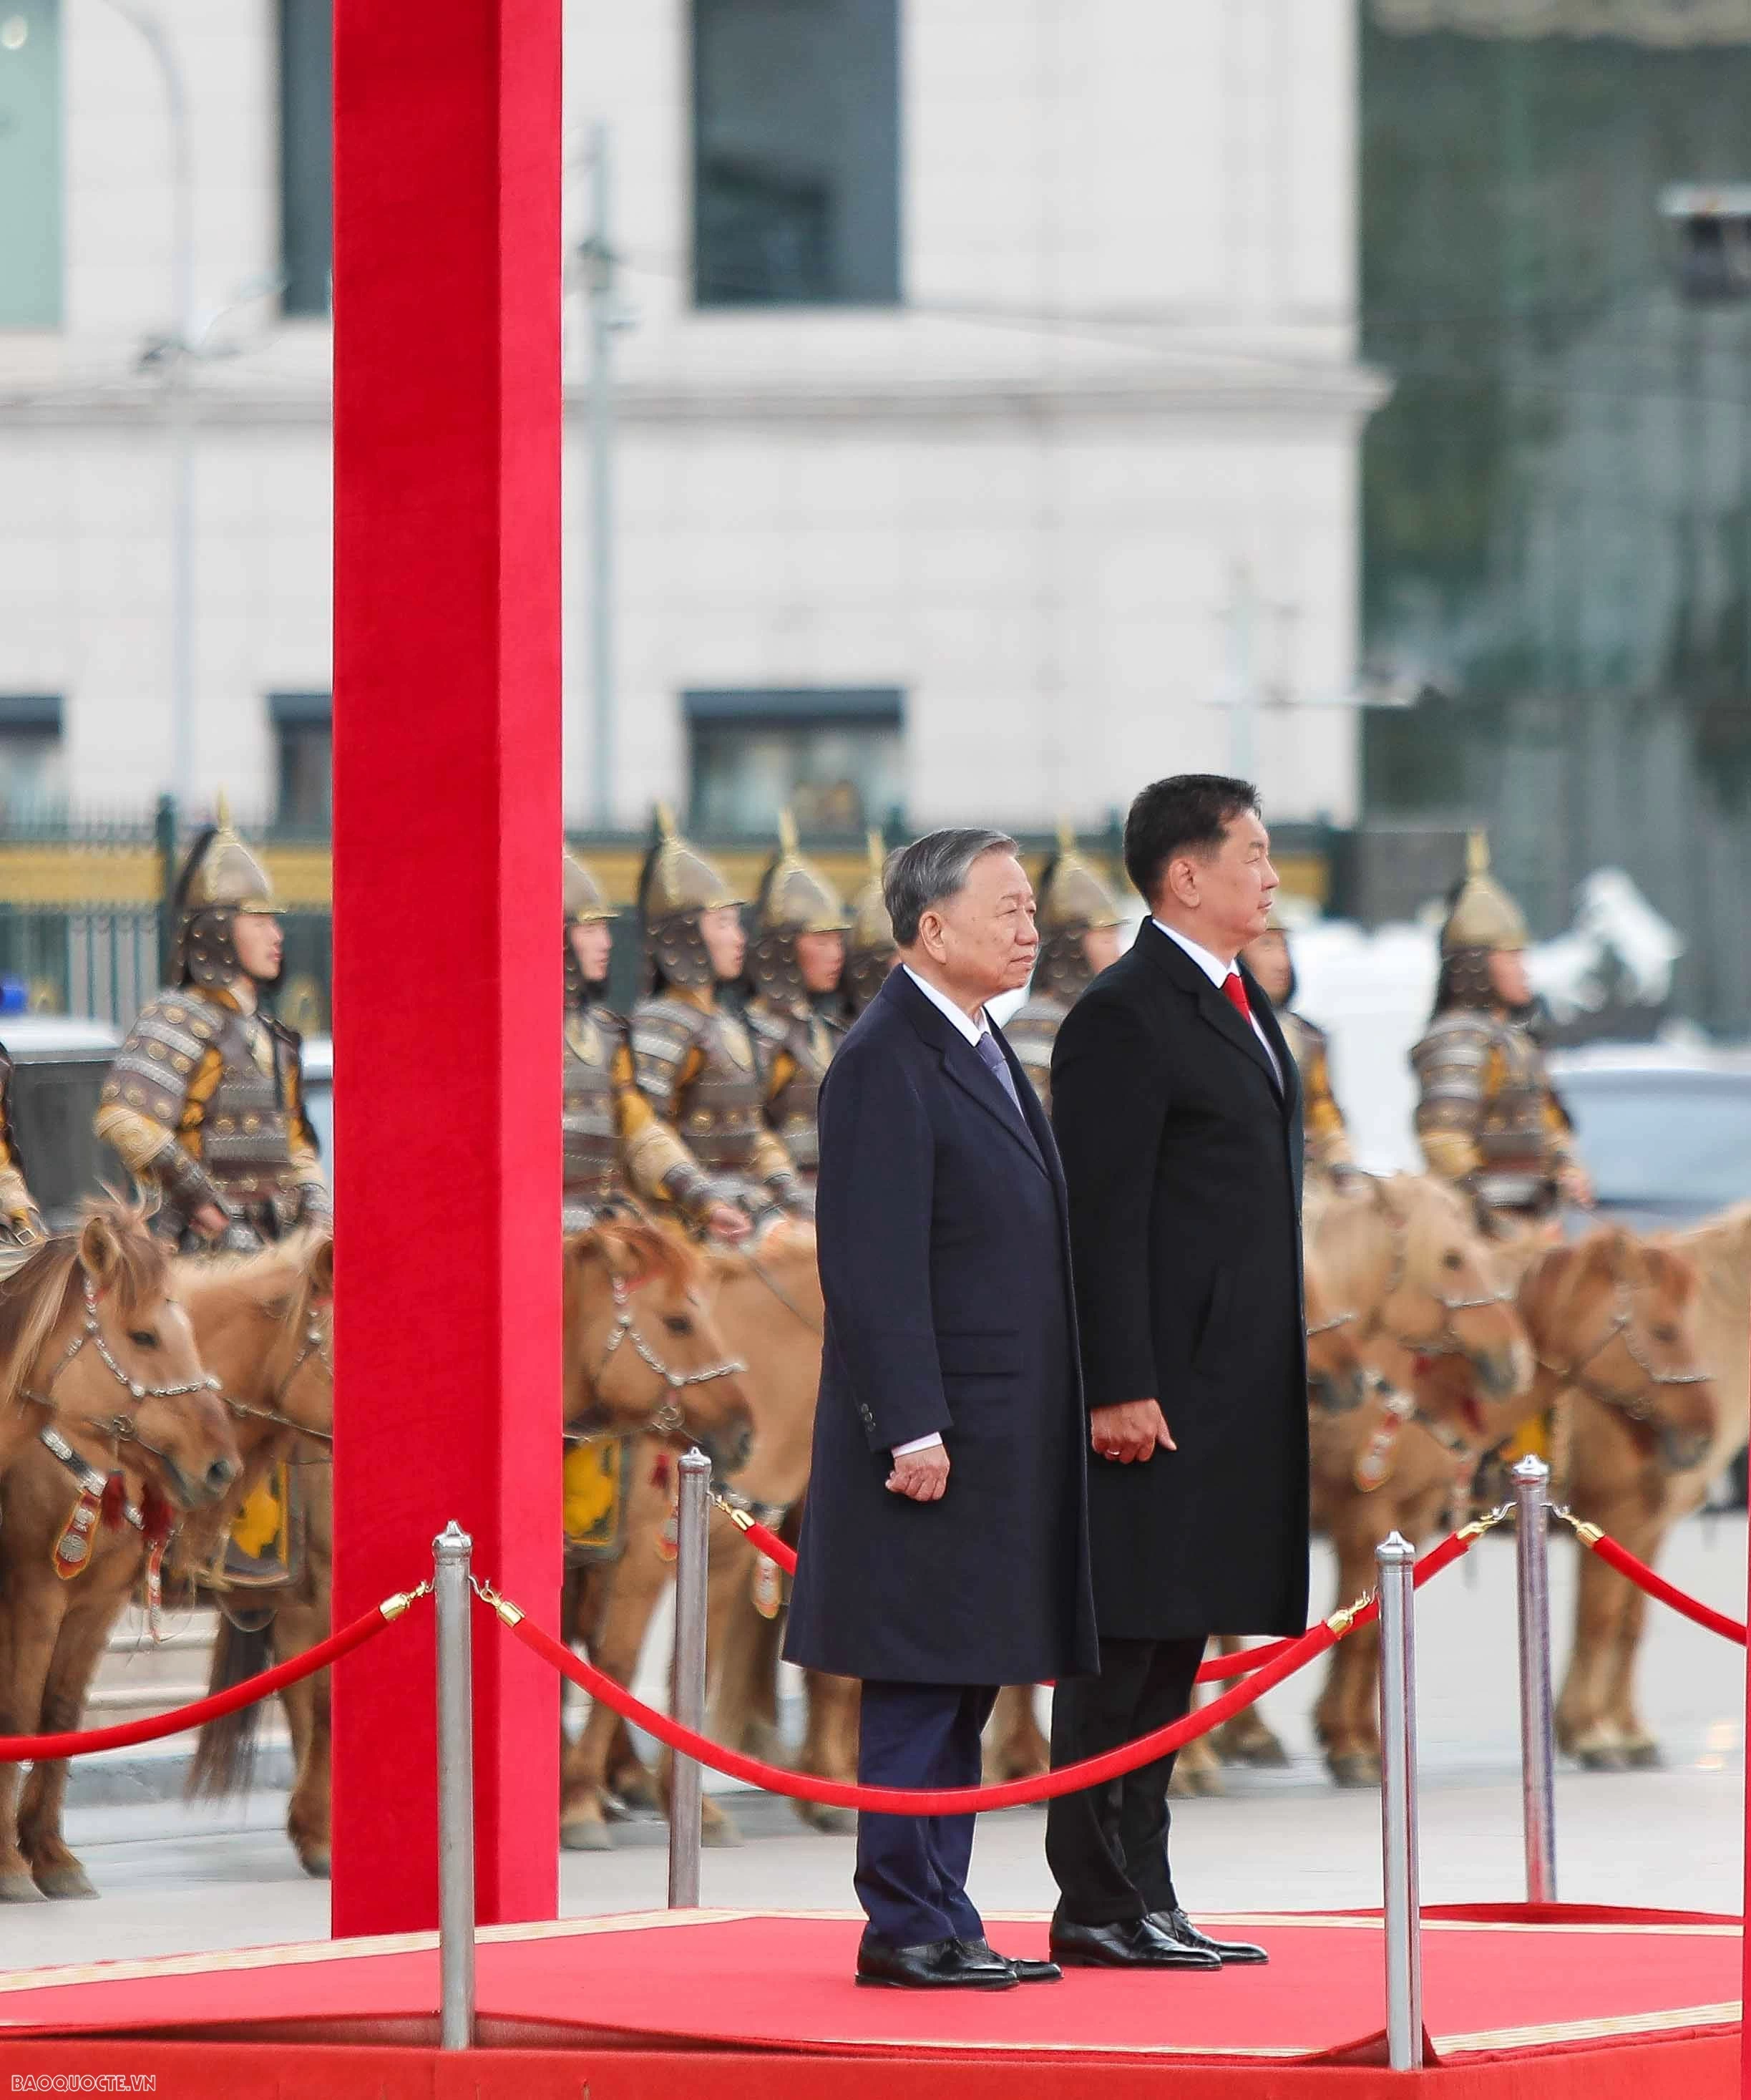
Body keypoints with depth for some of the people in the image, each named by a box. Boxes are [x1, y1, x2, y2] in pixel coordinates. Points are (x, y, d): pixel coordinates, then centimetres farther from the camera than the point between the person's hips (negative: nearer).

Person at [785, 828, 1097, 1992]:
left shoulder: (981, 1052, 17)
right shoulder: (885, 1063, -13)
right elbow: (871, 1266, -18)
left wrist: (1053, 1417, 20)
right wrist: (911, 1428, -21)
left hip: (1002, 1433, 9)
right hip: (936, 1435, -9)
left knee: (962, 1684, 11)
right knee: (923, 1682, -6)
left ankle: (943, 1925, 14)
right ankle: (908, 1928, -2)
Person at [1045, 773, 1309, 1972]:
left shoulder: (1240, 1006, 18)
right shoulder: (1125, 1017, -11)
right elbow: (1104, 1219, -15)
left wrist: (1281, 1373, 21)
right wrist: (1121, 1390, -20)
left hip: (1230, 1397, 9)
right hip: (1158, 1393, -9)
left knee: (1174, 1653, 11)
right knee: (1125, 1653, -6)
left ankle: (1145, 1897, 15)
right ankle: (1099, 1908, -3)